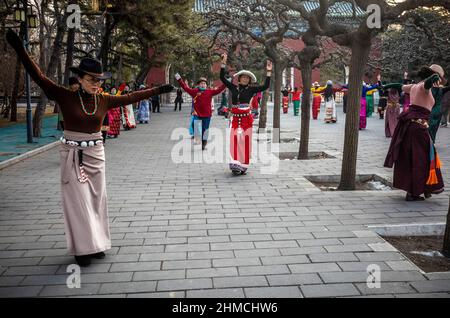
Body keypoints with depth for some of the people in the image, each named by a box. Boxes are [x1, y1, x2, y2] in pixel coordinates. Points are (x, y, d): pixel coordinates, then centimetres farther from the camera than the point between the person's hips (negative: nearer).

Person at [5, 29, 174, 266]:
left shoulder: (104, 100, 1)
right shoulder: (66, 96, -9)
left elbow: (132, 97, 10)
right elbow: (39, 77, -13)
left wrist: (157, 90, 15)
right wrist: (20, 50, -21)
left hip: (95, 154, 4)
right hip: (72, 156, -4)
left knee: (96, 200, 10)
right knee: (78, 202, 1)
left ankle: (95, 243, 23)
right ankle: (82, 248, 11)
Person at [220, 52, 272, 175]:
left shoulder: (251, 89, 4)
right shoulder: (233, 87, 7)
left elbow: (265, 86, -2)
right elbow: (222, 78, 5)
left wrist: (269, 72, -3)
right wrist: (223, 63, -1)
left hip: (246, 118, 0)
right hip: (235, 118, 1)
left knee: (245, 141, 0)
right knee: (235, 140, -9)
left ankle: (243, 165, 6)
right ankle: (235, 164, -9)